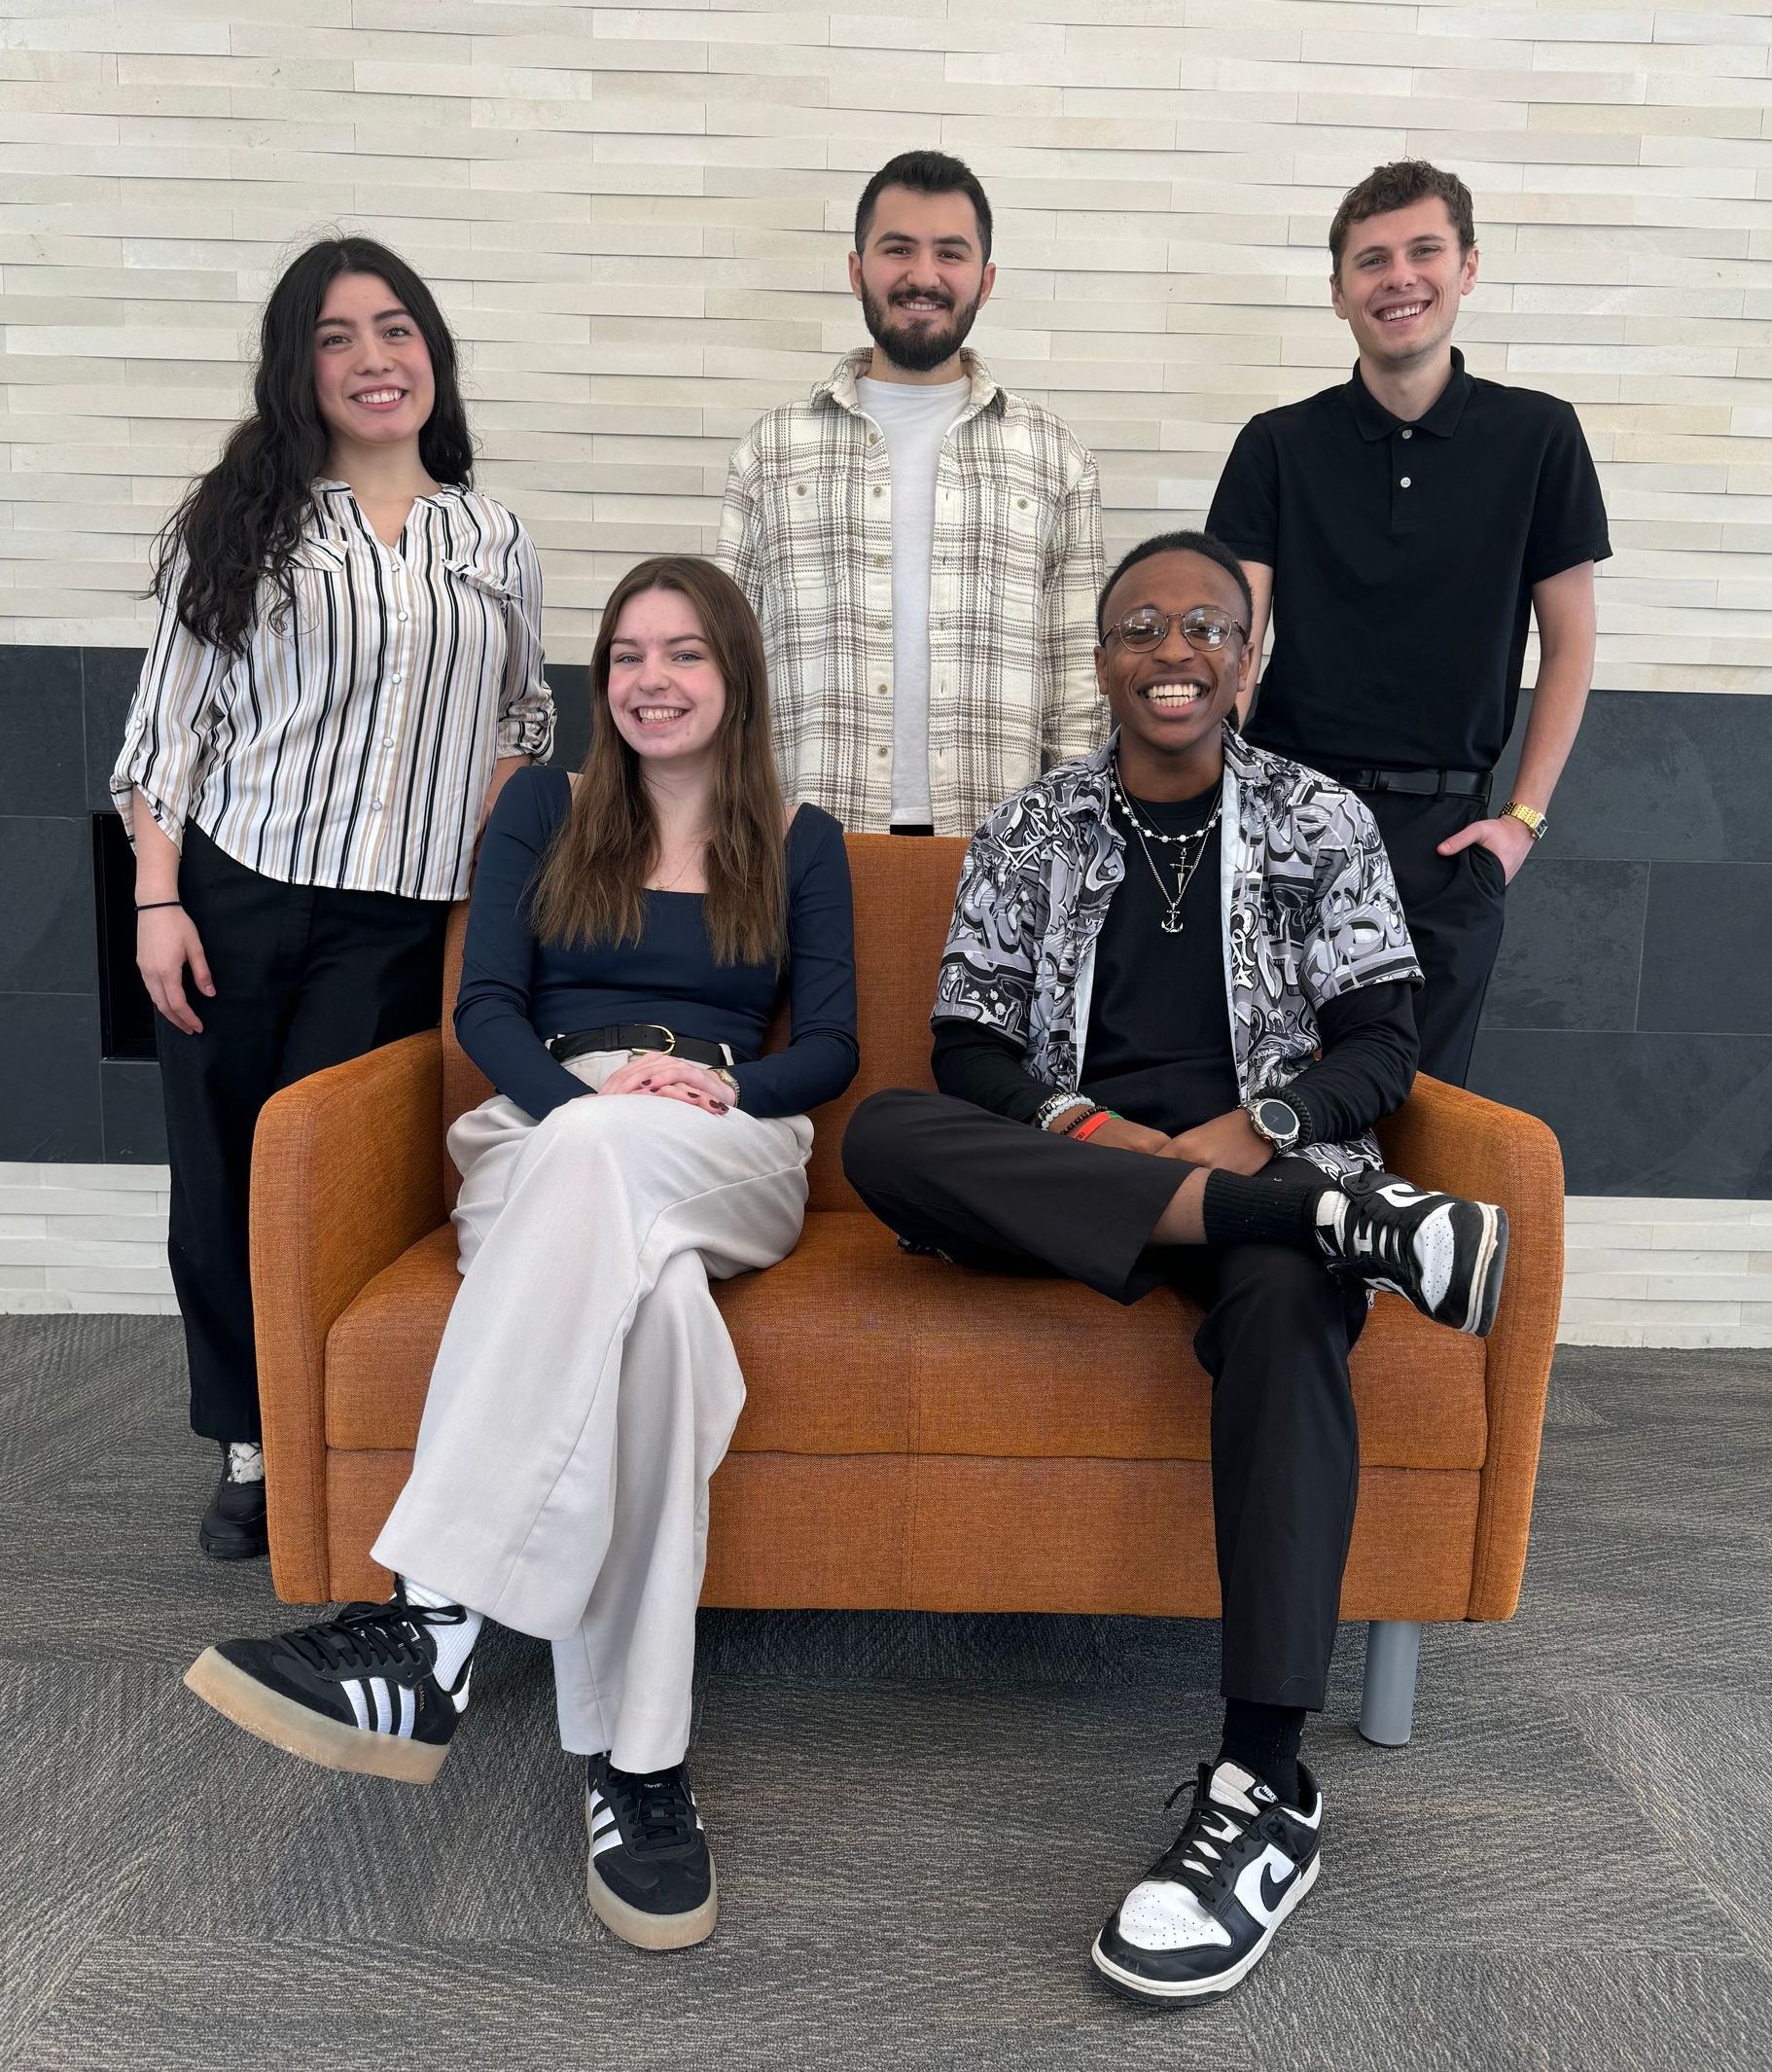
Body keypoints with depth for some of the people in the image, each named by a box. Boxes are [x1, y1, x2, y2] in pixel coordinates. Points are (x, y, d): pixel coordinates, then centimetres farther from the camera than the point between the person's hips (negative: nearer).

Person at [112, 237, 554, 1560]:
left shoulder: (495, 541, 12)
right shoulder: (242, 522, 7)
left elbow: (524, 724, 17)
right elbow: (171, 720, 3)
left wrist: (483, 866, 1)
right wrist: (158, 898, -5)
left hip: (397, 920, 0)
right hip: (234, 898, 0)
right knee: (216, 1182, 5)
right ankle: (251, 1444, 24)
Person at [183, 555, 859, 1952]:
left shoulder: (799, 842, 20)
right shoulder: (547, 811, 20)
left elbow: (831, 1047, 9)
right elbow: (484, 1004, 8)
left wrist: (722, 1085, -13)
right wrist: (579, 1092, -13)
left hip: (724, 1163, 0)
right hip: (546, 1133, 1)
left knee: (600, 1159, -40)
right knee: (641, 1286, -39)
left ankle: (432, 1618, -44)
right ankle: (637, 1759, -40)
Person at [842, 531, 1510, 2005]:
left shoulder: (1324, 822, 12)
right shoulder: (1029, 830, 14)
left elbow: (1381, 1042, 5)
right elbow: (969, 1050, 6)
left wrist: (1263, 1125, -15)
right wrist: (1079, 1124, -15)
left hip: (1261, 1163, -1)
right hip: (1065, 1172, 2)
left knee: (1289, 1299, -38)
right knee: (883, 1136, -30)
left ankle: (1267, 1789, -34)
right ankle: (1347, 1214, -34)